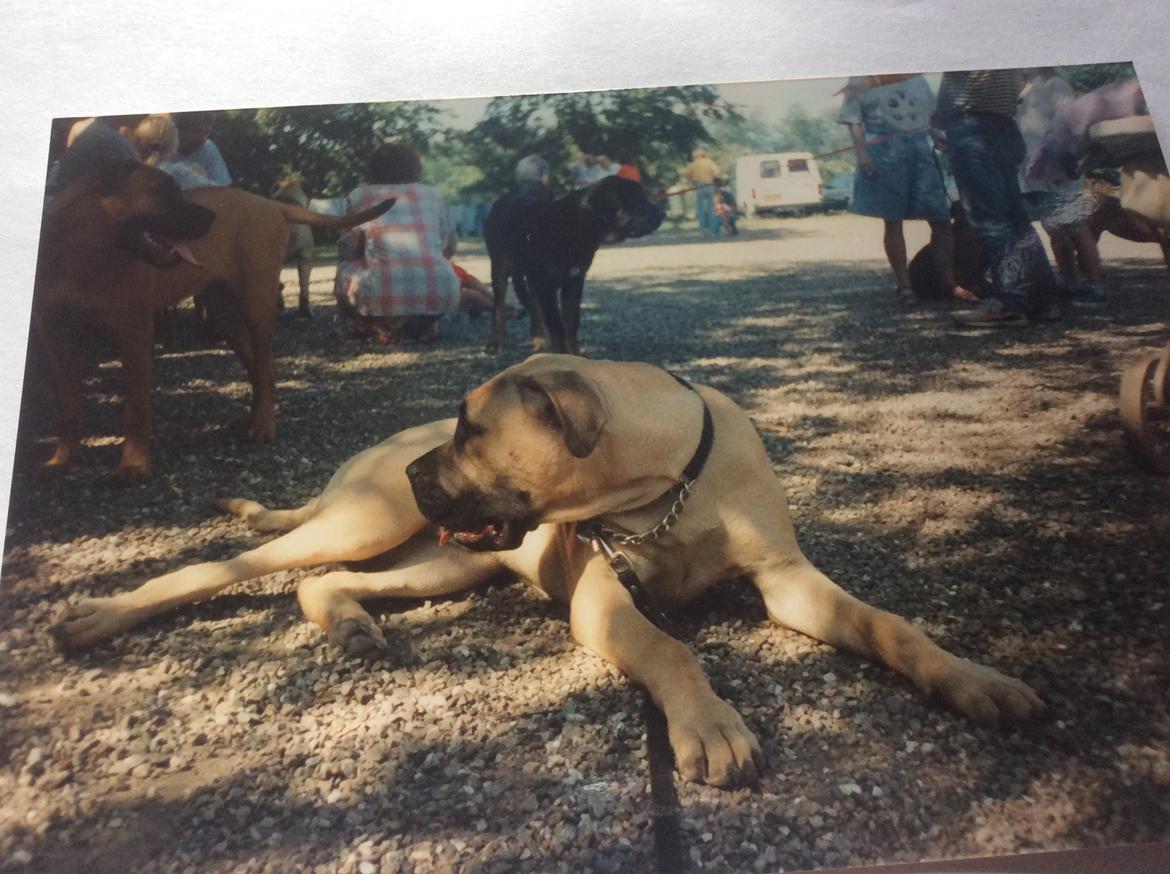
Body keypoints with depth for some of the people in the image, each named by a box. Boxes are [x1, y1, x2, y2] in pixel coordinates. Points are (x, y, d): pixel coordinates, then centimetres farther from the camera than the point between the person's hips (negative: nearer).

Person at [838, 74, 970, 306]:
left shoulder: (917, 77, 17)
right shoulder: (860, 81, 5)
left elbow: (933, 113, 20)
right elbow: (854, 121, -2)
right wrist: (861, 152, -14)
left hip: (920, 149, 4)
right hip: (883, 150, -4)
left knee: (940, 219, -1)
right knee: (893, 221, 0)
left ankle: (950, 282, 9)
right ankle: (903, 285, 8)